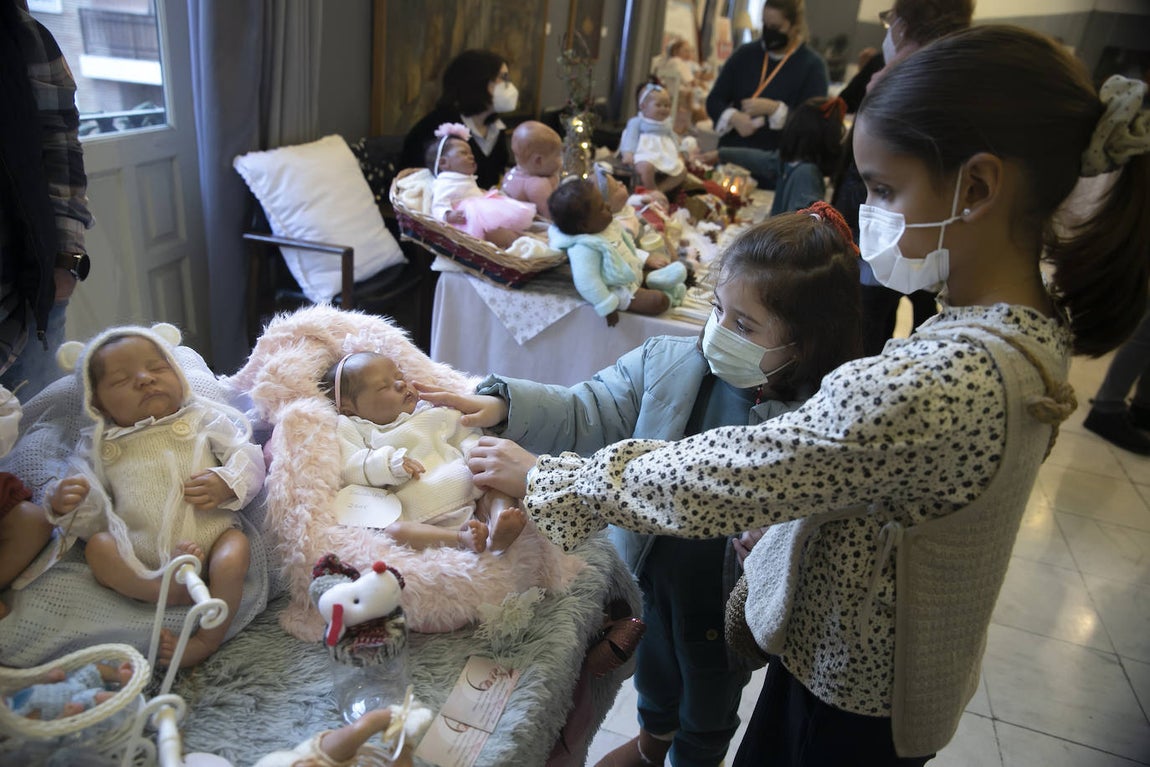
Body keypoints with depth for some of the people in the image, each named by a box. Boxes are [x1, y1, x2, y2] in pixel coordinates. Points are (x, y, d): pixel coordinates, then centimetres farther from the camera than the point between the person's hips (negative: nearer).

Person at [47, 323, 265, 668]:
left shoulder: (204, 419, 11)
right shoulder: (100, 448, 16)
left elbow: (248, 457, 3)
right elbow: (94, 521, 14)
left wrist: (226, 483, -17)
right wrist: (67, 507, -8)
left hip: (210, 538, -2)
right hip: (141, 560, 2)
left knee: (235, 549, -30)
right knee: (98, 546, -21)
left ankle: (208, 638, -21)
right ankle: (171, 590, -31)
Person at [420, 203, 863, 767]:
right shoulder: (665, 363, -17)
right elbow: (587, 415, -16)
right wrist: (505, 405, -29)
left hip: (724, 596, -4)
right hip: (649, 572, 4)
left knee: (711, 693, 27)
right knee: (654, 662, 34)